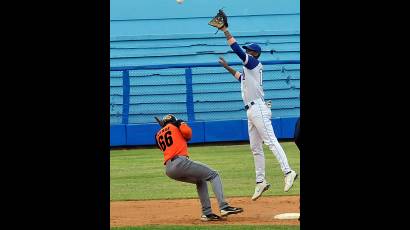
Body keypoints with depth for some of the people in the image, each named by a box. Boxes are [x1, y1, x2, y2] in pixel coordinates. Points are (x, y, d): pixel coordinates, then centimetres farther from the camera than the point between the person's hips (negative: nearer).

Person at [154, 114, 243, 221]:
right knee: (213, 175, 2)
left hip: (168, 170, 7)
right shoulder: (176, 124, 13)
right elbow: (187, 133, -3)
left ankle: (207, 213, 14)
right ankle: (224, 207, -17)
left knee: (200, 181, 27)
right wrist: (182, 124, 20)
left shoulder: (158, 135, 26)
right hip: (180, 162, -7)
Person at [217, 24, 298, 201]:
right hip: (251, 112, 10)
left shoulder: (254, 63, -4)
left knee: (270, 141, -19)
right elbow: (242, 77, 44)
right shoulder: (249, 68, 23)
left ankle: (288, 172, -28)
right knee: (255, 148, 10)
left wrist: (225, 31, -11)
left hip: (258, 109, -10)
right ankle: (260, 181, 13)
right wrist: (228, 68, 44)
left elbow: (237, 49, -15)